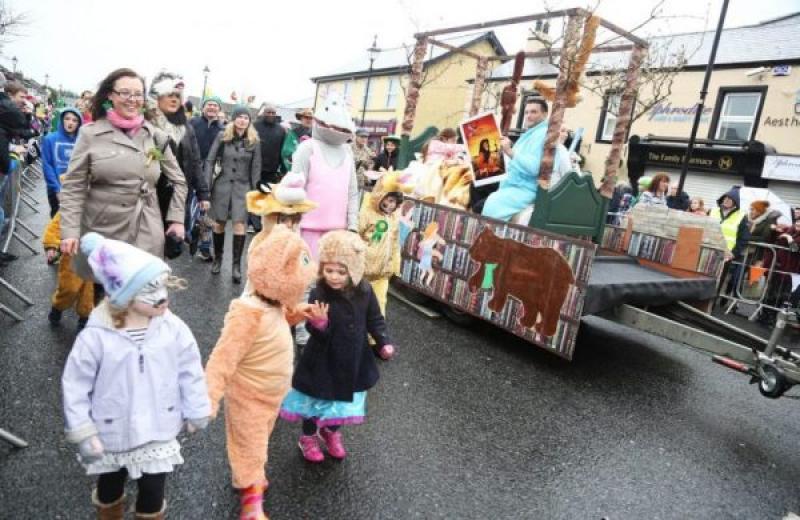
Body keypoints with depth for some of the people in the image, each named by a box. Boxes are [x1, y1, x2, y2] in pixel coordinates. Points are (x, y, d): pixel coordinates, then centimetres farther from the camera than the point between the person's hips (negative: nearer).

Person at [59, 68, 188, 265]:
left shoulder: (156, 136, 6)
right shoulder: (90, 134, 0)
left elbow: (178, 180, 14)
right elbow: (73, 187, -1)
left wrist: (176, 218, 6)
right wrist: (70, 231, -9)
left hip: (147, 237, 1)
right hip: (102, 234, -1)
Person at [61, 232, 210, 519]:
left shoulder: (173, 328, -18)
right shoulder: (96, 336, -24)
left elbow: (190, 373, -6)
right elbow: (75, 385, -13)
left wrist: (196, 412, 3)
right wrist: (82, 434, -10)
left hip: (158, 432, 1)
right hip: (112, 436, 0)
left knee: (153, 490, 18)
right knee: (110, 485, 27)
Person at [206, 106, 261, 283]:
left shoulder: (254, 141, 2)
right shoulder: (222, 137, 2)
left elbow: (256, 168, 4)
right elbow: (210, 160, 2)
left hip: (243, 186, -1)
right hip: (222, 184, 1)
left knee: (239, 224, -10)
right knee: (219, 223, 6)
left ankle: (236, 265, -4)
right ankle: (217, 258, 25)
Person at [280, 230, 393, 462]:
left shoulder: (364, 291, -12)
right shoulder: (319, 294, -23)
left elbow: (375, 320, 2)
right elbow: (318, 335, -23)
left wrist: (383, 341, -8)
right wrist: (319, 322, -43)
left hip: (352, 358, 4)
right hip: (322, 360, -3)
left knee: (343, 398, 22)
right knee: (317, 397, 16)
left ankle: (332, 431, 50)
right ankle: (308, 436, 42)